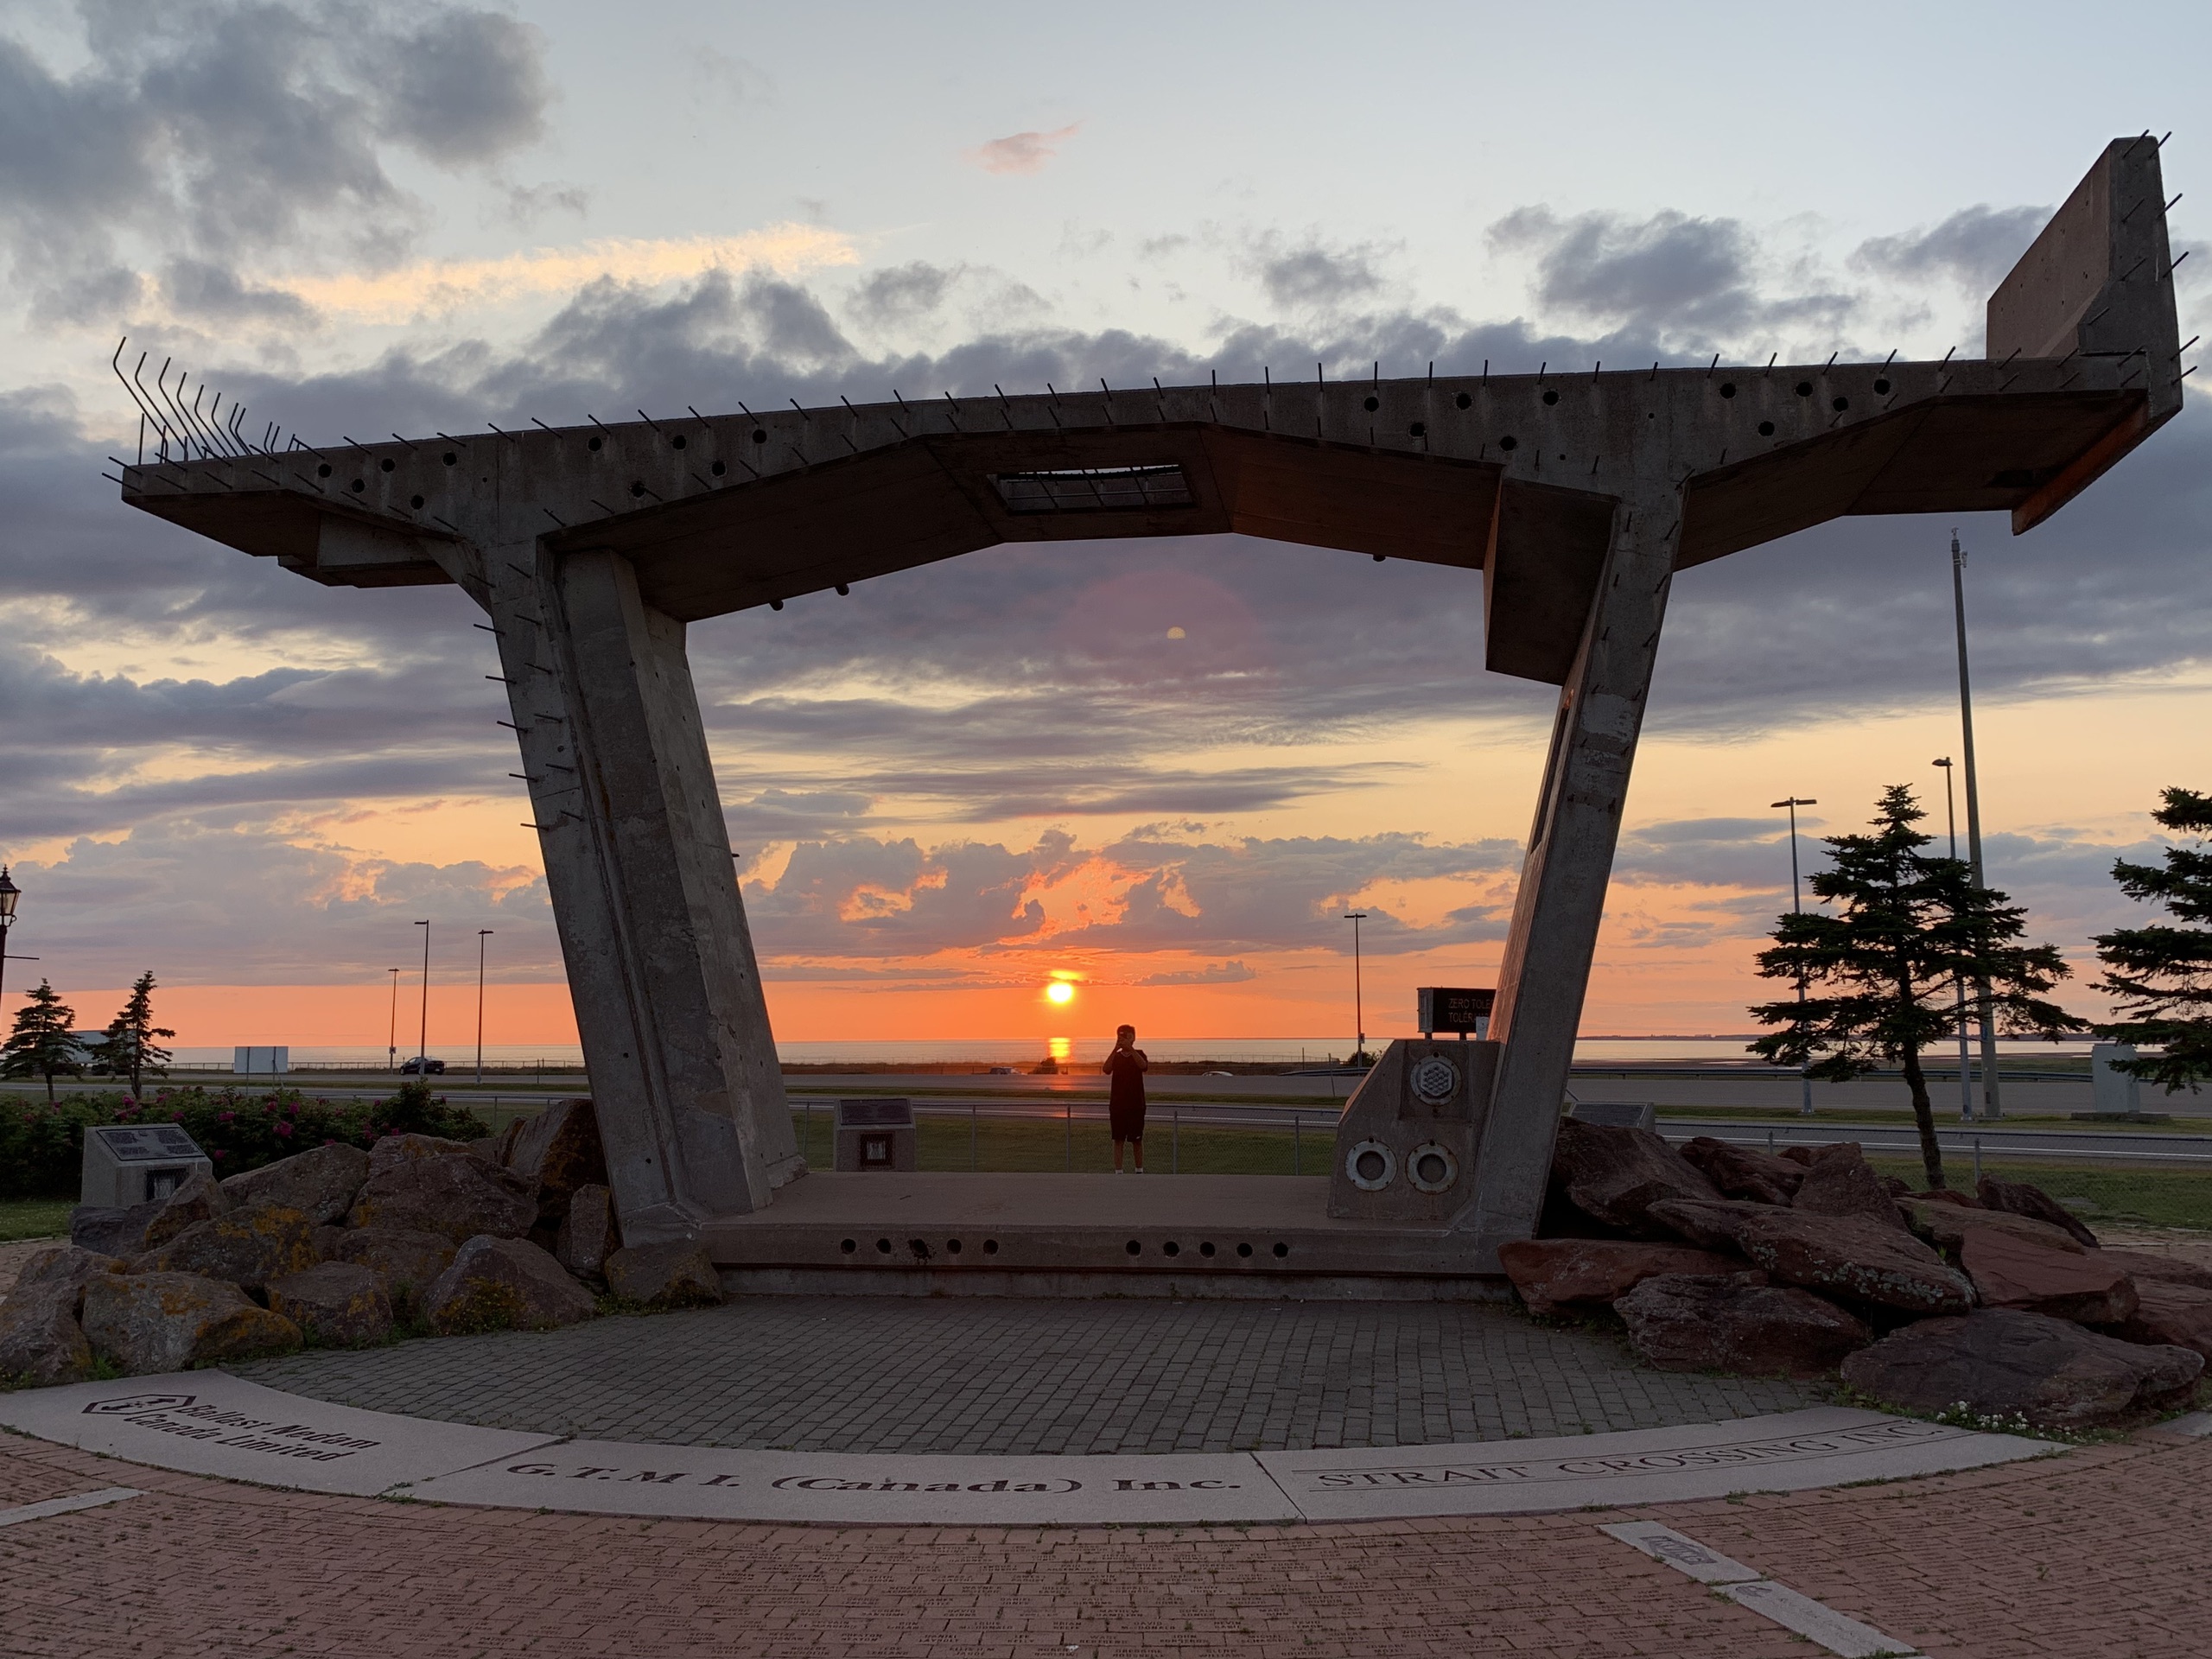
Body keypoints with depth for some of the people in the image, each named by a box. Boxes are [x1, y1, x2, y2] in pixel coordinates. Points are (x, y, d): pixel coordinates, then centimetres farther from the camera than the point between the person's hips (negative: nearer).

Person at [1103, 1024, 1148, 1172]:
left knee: (1137, 1140, 3)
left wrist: (1129, 1048, -29)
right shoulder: (1115, 1056, 8)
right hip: (1117, 1104, 1)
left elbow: (1143, 1065, -20)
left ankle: (1139, 1170, 15)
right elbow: (1107, 1070, -13)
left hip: (1136, 1104, -1)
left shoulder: (1139, 1054, 4)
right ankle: (1118, 1172, 4)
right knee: (1118, 1140, 1)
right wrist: (1115, 1049, -23)